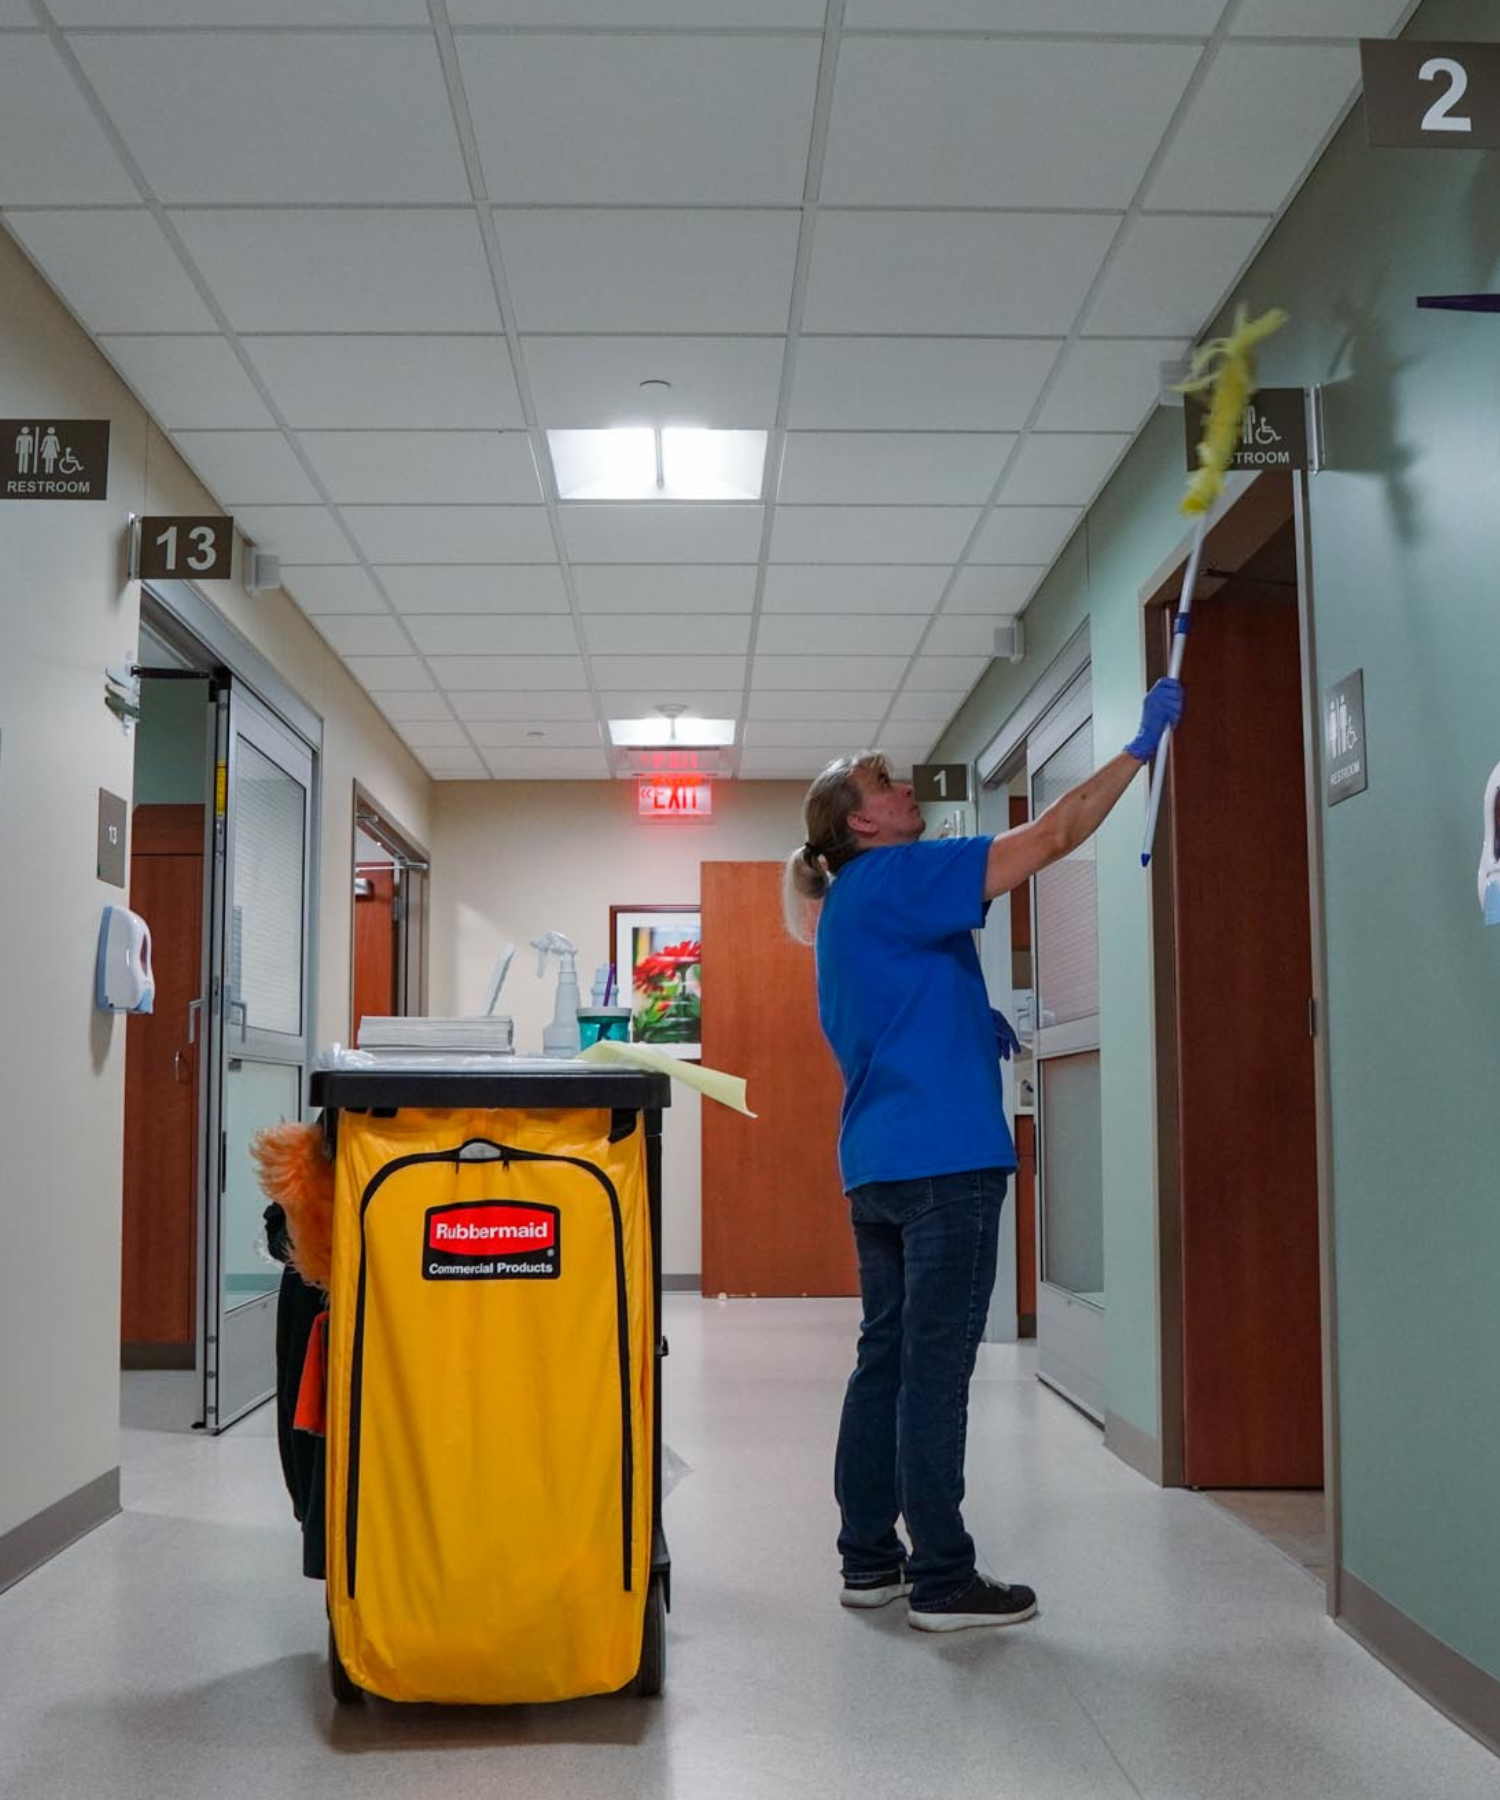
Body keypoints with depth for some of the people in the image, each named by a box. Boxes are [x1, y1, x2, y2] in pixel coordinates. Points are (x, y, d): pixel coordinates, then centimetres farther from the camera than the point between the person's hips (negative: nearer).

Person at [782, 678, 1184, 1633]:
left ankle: (870, 1558, 18)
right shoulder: (894, 880, -10)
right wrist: (1141, 745, -8)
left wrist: (975, 1025, 18)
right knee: (936, 1369, -6)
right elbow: (1048, 839, -14)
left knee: (887, 1358, 12)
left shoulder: (851, 908, 19)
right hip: (943, 1160, -10)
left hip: (877, 1164, 10)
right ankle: (942, 1579, -1)